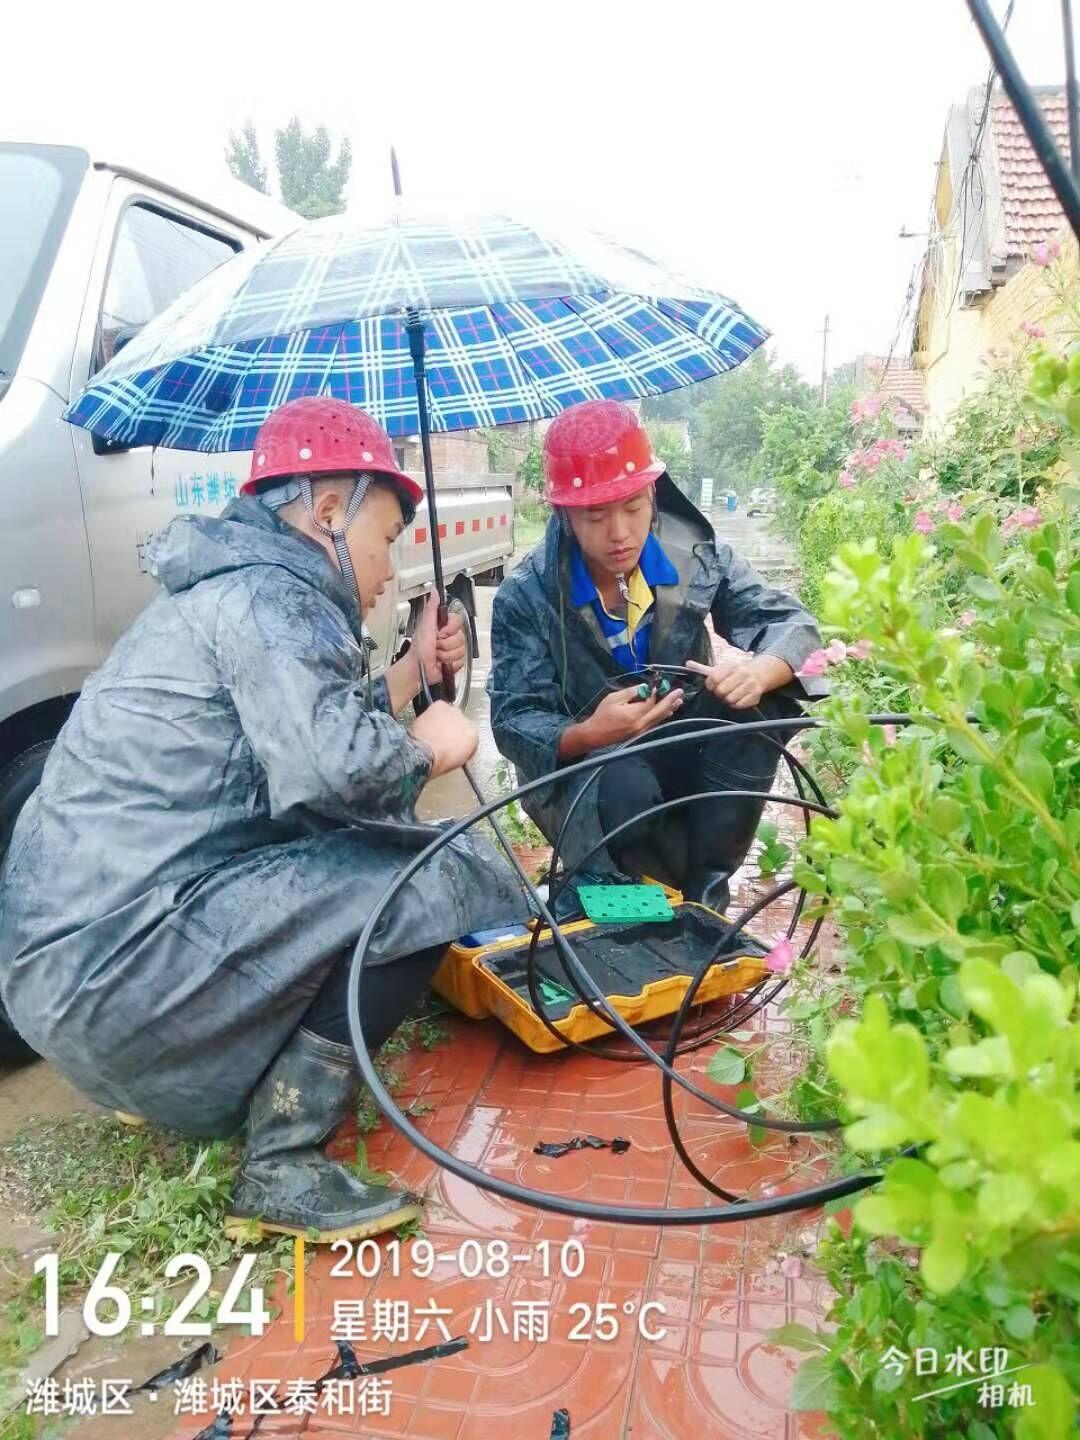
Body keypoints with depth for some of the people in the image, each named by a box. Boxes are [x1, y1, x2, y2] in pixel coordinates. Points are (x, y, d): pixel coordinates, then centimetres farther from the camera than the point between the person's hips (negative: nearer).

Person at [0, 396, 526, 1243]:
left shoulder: (227, 588, 18)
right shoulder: (267, 593, -13)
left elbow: (313, 730, 24)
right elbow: (338, 767, -29)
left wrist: (417, 668, 23)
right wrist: (429, 749, -9)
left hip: (73, 942, 10)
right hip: (114, 965, -10)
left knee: (371, 856, 21)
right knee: (430, 882, -12)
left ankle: (166, 1077, 19)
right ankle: (283, 1168, -9)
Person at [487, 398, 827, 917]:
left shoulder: (695, 553, -9)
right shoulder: (527, 596, -16)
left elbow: (792, 621, -9)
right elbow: (514, 725, -17)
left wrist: (761, 670, -34)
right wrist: (588, 735, -40)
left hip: (683, 754, 4)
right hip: (585, 768, -3)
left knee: (753, 704, -25)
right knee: (625, 790, -37)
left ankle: (702, 885, -12)